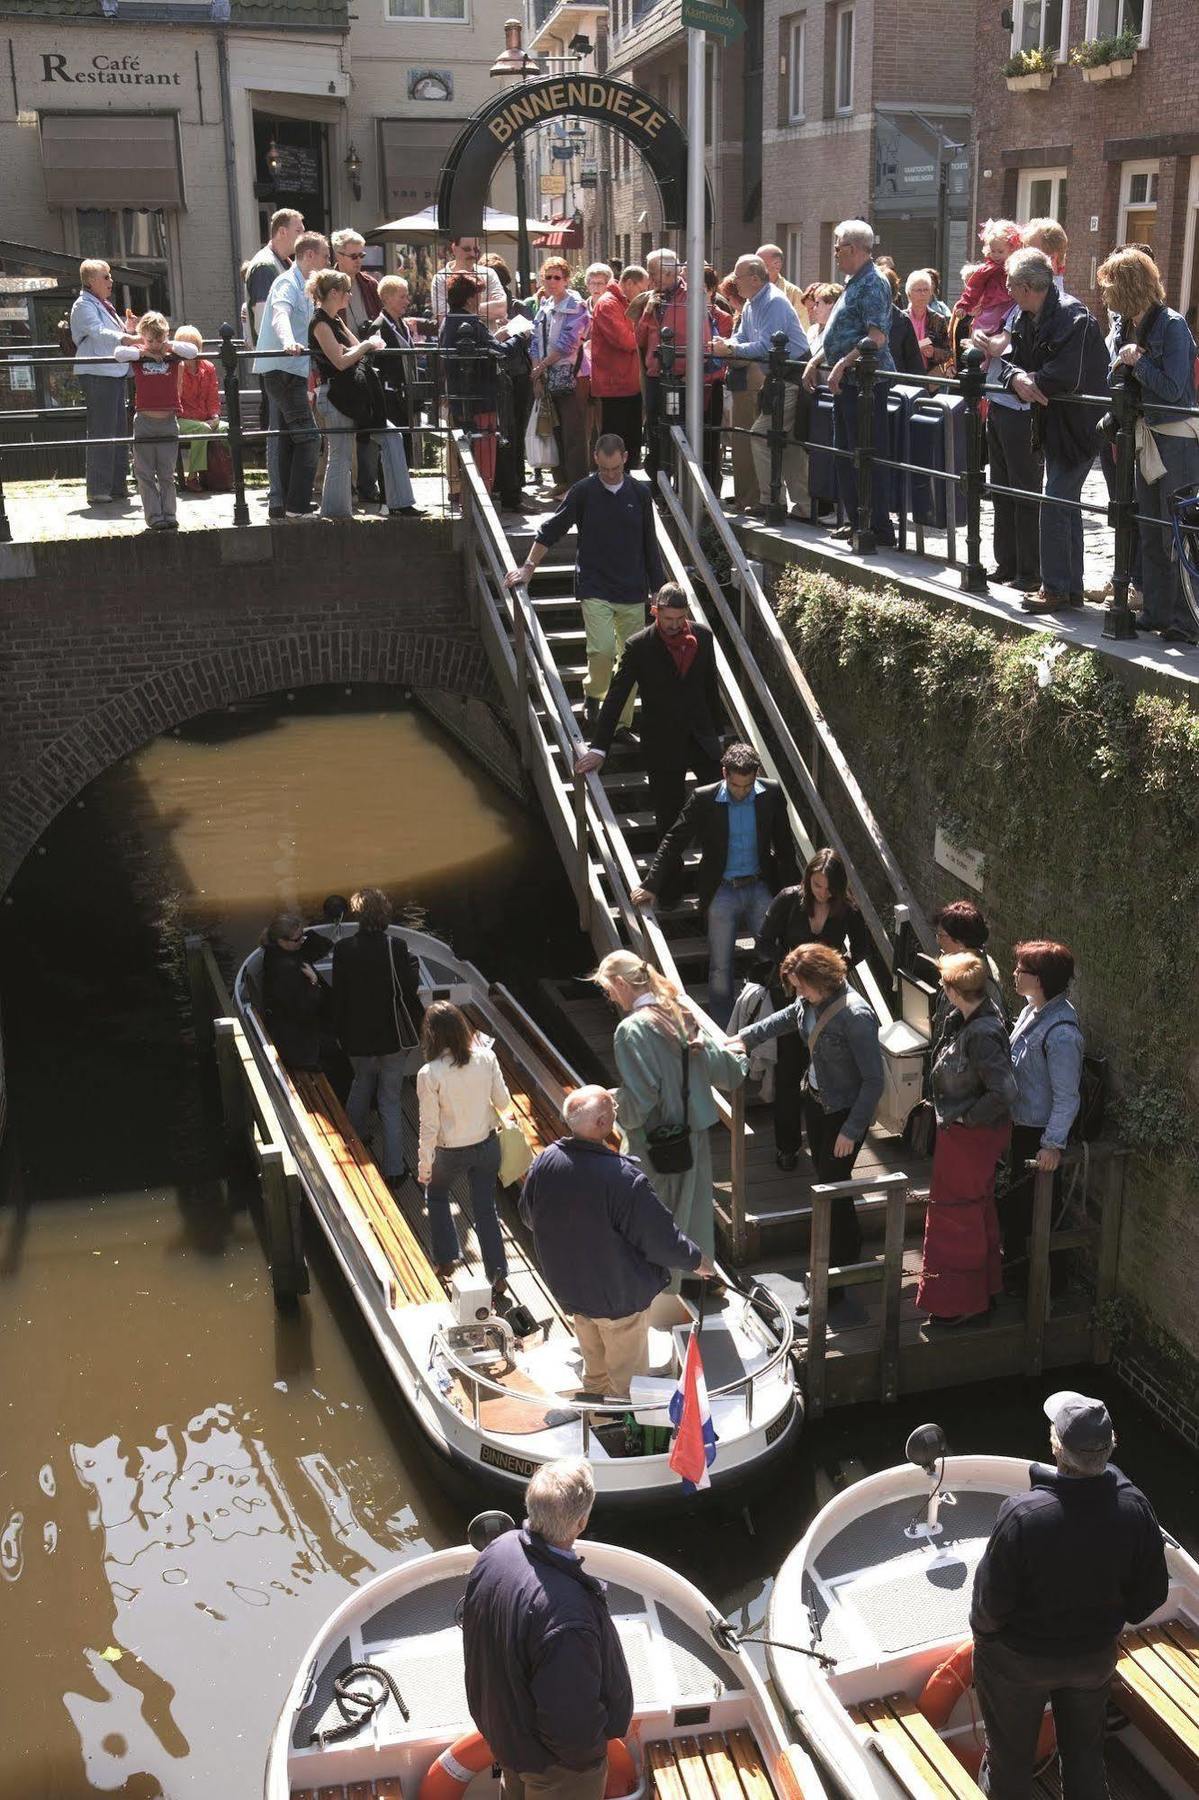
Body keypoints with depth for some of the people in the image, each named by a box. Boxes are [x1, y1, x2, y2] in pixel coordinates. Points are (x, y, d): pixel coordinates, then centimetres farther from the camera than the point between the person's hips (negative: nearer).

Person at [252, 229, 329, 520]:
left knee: (283, 437, 11)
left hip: (290, 369, 11)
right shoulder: (287, 283, -11)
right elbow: (280, 314, -31)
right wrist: (289, 343, -50)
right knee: (308, 436, -12)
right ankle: (298, 506, -13)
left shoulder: (302, 285, 20)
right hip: (283, 368, -11)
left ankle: (279, 505, 14)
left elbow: (305, 324, 36)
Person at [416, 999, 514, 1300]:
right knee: (486, 1209, 15)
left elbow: (429, 1126, -17)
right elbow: (503, 1103, -3)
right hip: (487, 1145, 3)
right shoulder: (486, 1057, -16)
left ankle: (445, 1261, 31)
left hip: (451, 1153, -2)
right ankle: (498, 1274, 17)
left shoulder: (430, 1074, -25)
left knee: (436, 1195, 27)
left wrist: (424, 1167, -4)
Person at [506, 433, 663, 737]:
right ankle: (592, 695, 9)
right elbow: (551, 531, 5)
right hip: (594, 588, -3)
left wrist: (659, 588, 13)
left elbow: (650, 545, 13)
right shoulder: (583, 492, -3)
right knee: (603, 649, -20)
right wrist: (528, 568, 3)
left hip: (632, 591, 3)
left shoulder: (640, 493, 6)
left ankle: (622, 724, 16)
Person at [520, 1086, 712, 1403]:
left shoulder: (544, 1162, -17)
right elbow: (662, 1240, -23)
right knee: (626, 1377, 18)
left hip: (569, 1289, 6)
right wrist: (695, 1260, -3)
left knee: (594, 1370, 30)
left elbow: (528, 1216, 3)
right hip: (620, 1298, -6)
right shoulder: (624, 1179, -34)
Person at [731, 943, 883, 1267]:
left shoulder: (856, 1016, -31)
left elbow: (873, 1081, -26)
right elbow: (788, 1017, 20)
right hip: (815, 1098, 8)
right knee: (822, 1172, 19)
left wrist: (852, 1130, -23)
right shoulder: (810, 1000, -7)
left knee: (833, 1181, -1)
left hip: (845, 1110, -8)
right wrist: (745, 1038, 16)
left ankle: (845, 1256, 19)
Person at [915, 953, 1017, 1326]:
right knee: (978, 1209, 23)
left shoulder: (981, 1034, -30)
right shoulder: (967, 1019, 0)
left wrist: (967, 1117, -22)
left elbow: (1004, 1091, -34)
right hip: (962, 1131, 10)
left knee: (958, 1215, 5)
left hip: (969, 1136, -10)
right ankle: (985, 1288, 39)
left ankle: (960, 1303, 19)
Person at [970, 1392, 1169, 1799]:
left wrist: (983, 1628, -2)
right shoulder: (1134, 1509, -24)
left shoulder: (1022, 1515, -36)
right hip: (1095, 1655, 3)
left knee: (1010, 1750, 23)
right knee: (1085, 1751, 28)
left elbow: (992, 1599, -24)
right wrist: (1110, 1621, 11)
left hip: (1019, 1660, -3)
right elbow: (1152, 1592, -8)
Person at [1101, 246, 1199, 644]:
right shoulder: (1122, 325, 6)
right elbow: (1114, 376, 14)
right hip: (1144, 439, 8)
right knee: (1150, 532, 12)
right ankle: (1156, 611, 21)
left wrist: (1136, 360, -16)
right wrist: (1121, 365, -5)